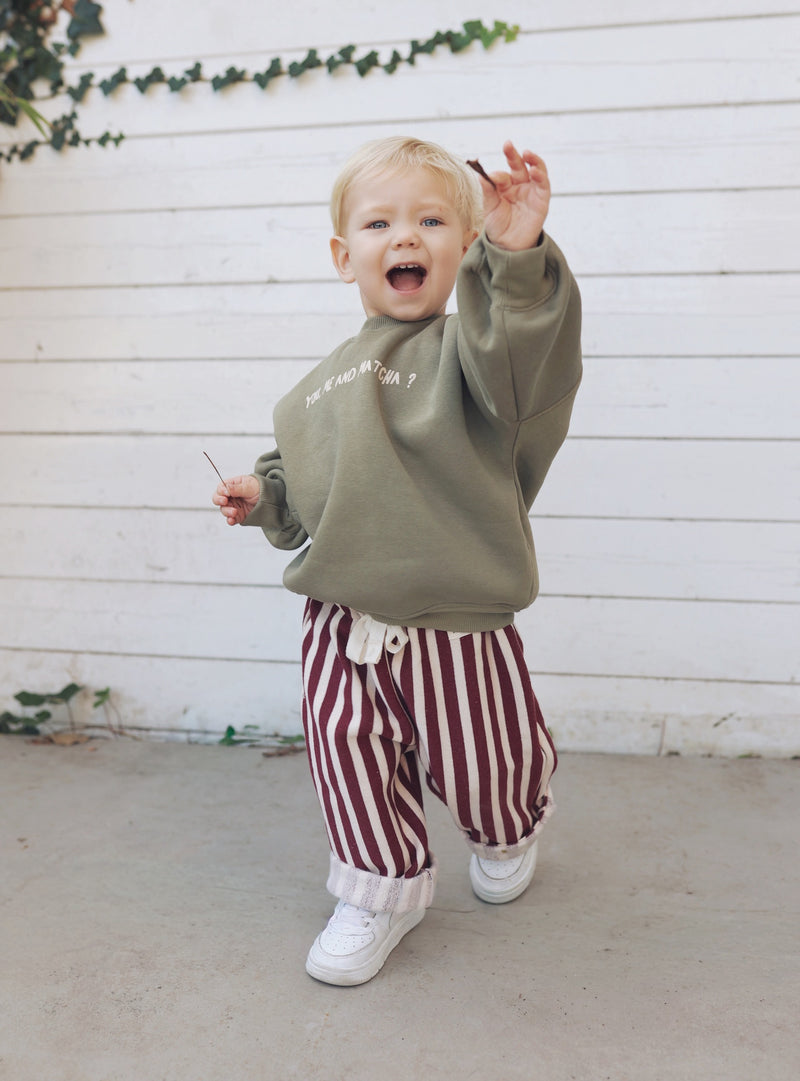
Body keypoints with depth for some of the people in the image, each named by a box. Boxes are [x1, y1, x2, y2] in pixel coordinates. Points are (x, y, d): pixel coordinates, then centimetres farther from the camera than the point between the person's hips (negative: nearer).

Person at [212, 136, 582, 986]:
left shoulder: (469, 350, -7)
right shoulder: (326, 384, 11)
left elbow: (524, 357, -31)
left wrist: (517, 259, -45)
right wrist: (265, 495, 3)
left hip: (454, 626, -4)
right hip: (341, 627, 4)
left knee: (480, 765, 14)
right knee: (350, 758, 10)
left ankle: (510, 830, 50)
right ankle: (385, 885, 36)